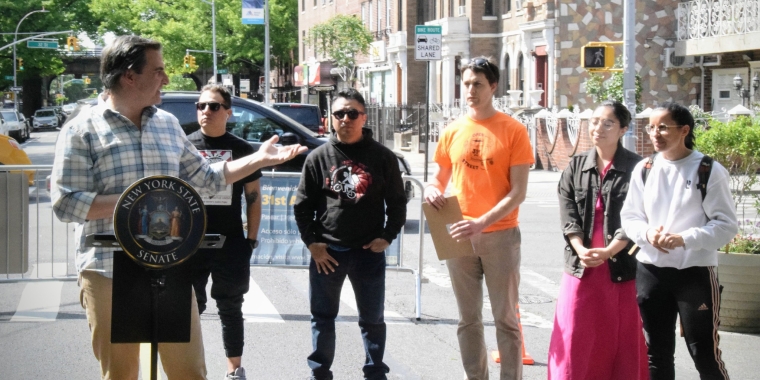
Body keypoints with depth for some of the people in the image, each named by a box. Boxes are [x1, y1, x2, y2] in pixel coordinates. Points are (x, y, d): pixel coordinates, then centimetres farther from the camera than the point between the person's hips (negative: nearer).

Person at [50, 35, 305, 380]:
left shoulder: (168, 124, 14)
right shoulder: (82, 130, -4)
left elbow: (205, 179, 21)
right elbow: (65, 204, -12)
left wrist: (260, 158, 14)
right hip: (109, 274, -4)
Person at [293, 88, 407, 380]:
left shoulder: (382, 157, -1)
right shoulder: (318, 157, 1)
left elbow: (397, 202, 6)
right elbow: (302, 206, 5)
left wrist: (387, 237, -4)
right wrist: (311, 243, -3)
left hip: (369, 252, -1)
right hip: (326, 251, 1)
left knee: (372, 319, 9)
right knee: (323, 317, 10)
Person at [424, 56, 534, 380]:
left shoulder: (513, 131, -6)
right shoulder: (453, 132, 6)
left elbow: (518, 192, -10)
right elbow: (440, 178, 16)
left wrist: (482, 223, -20)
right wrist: (432, 189, -9)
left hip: (501, 236, -4)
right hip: (459, 235, 4)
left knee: (505, 319, 3)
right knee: (468, 319, 11)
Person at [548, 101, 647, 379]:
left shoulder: (636, 167, -2)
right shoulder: (576, 166, 9)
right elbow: (567, 213, 2)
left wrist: (607, 252, -19)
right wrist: (581, 250, -14)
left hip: (621, 265, -3)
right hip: (581, 265, 3)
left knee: (622, 340, 3)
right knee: (575, 337, 1)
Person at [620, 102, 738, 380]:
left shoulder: (709, 170, -9)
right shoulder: (643, 170, 4)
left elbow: (727, 224, -9)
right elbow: (629, 217, 9)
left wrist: (684, 239, -22)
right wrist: (647, 234, -13)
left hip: (696, 271, -4)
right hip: (651, 271, 4)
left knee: (705, 355, 0)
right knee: (656, 353, 14)